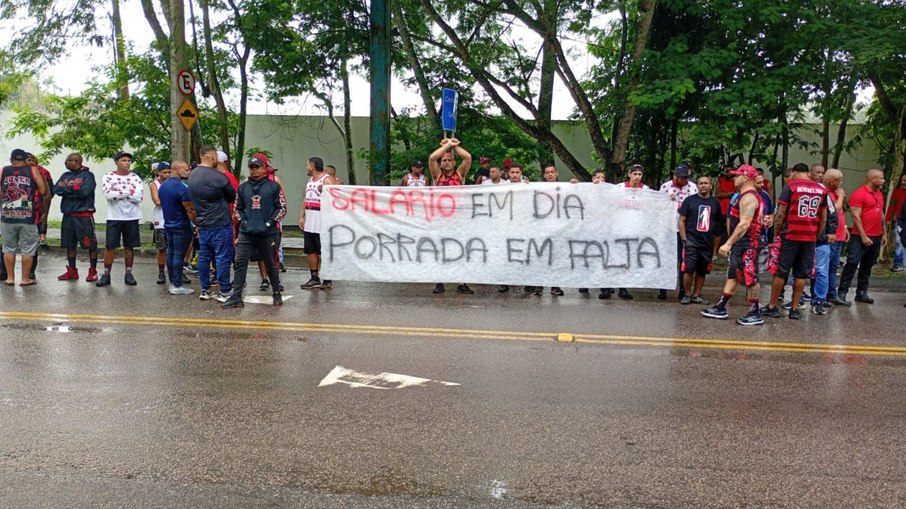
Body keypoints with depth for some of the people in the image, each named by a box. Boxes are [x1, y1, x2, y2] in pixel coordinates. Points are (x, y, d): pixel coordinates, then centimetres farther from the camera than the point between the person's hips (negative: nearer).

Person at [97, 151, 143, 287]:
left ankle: (128, 274, 16)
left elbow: (139, 197, -10)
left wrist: (118, 193, -10)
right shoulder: (108, 177, 1)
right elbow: (108, 195, -16)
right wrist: (129, 192, -11)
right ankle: (106, 275, 8)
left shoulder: (136, 178, 4)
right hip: (114, 217, -1)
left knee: (129, 246, 7)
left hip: (131, 217, 1)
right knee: (110, 246, 0)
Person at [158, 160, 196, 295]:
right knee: (179, 255, -5)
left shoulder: (162, 186, 9)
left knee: (170, 253, 12)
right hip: (181, 227, -9)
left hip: (168, 225, 9)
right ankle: (177, 286, -2)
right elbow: (190, 210, -19)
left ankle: (172, 283, 19)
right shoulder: (182, 187, -18)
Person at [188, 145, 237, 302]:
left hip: (202, 224, 7)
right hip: (220, 224, -7)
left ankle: (205, 290, 18)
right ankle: (224, 292, 0)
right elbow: (233, 197, -3)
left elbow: (193, 199, 15)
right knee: (223, 258, -2)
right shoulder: (218, 176, -15)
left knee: (204, 257, 12)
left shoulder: (192, 175, 7)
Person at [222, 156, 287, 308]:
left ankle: (277, 294, 24)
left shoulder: (273, 186, -1)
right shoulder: (243, 187, 10)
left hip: (267, 234, -3)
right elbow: (238, 207, 19)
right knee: (240, 264, -3)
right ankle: (236, 297, 0)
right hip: (246, 233, 3)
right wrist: (243, 221, 2)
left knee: (271, 265, 9)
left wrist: (269, 222, -9)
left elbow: (282, 208, -1)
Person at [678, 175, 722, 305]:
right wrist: (684, 239, -8)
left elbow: (717, 224, 15)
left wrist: (716, 245, 11)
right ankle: (687, 295, 6)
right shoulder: (689, 200, 1)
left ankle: (696, 296, 16)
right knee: (689, 270, -8)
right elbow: (681, 221, 1)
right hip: (691, 241, -3)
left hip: (708, 243, 3)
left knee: (702, 271, 6)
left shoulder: (715, 203, 10)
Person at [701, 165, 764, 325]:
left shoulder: (748, 197, -17)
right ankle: (721, 308, 20)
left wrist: (728, 243, -26)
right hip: (740, 243, 11)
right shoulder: (745, 196, 16)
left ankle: (755, 314, 3)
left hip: (747, 244, -11)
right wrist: (731, 243, 22)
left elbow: (744, 224, -25)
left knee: (750, 279, -4)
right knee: (732, 275, 13)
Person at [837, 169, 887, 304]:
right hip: (861, 236, -8)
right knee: (852, 264, -8)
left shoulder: (879, 194, 14)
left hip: (876, 237, 8)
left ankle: (862, 292, 17)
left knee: (867, 265, 11)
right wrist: (863, 236, -17)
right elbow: (855, 216, -14)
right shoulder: (859, 194, -10)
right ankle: (841, 293, -6)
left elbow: (881, 215, 21)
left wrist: (884, 233, 17)